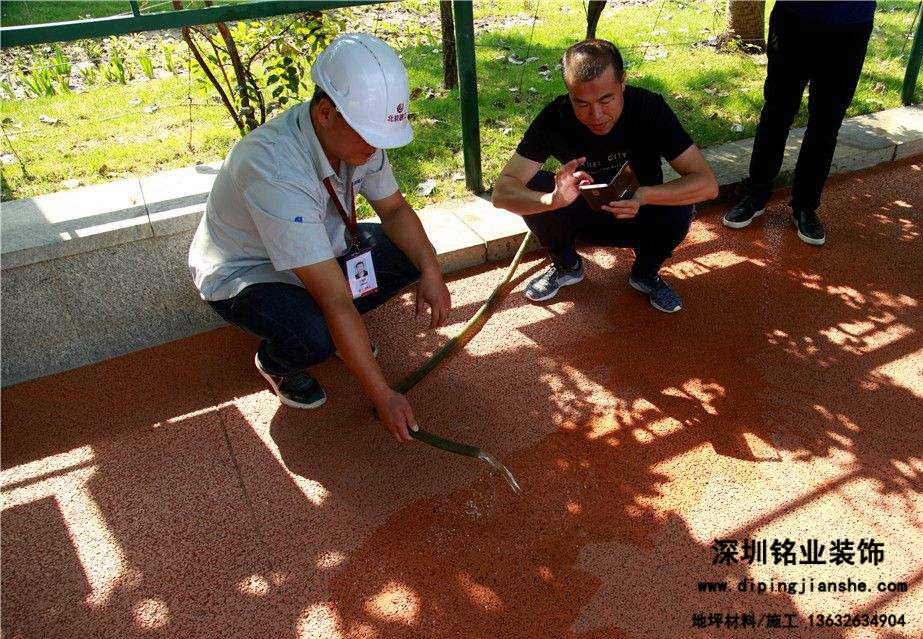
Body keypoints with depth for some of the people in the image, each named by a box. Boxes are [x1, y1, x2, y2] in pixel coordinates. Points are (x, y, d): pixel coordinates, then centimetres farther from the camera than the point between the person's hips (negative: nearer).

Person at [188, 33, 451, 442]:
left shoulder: (358, 132, -18)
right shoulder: (274, 168, -40)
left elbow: (393, 209, -2)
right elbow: (337, 298, -40)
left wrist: (430, 269, -21)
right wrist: (383, 396, -35)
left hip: (319, 250, 7)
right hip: (241, 273, -6)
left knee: (413, 252, -11)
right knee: (313, 337, -35)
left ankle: (337, 328, 11)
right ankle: (274, 362, 2)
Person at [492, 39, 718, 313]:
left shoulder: (649, 108, -25)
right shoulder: (555, 117, -24)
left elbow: (707, 184, -28)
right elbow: (501, 191, -30)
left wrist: (644, 195, -46)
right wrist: (552, 199, -51)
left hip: (640, 218, 0)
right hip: (581, 215, 1)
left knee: (680, 209, -31)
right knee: (533, 187, -27)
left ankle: (645, 273, 2)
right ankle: (566, 266, 2)